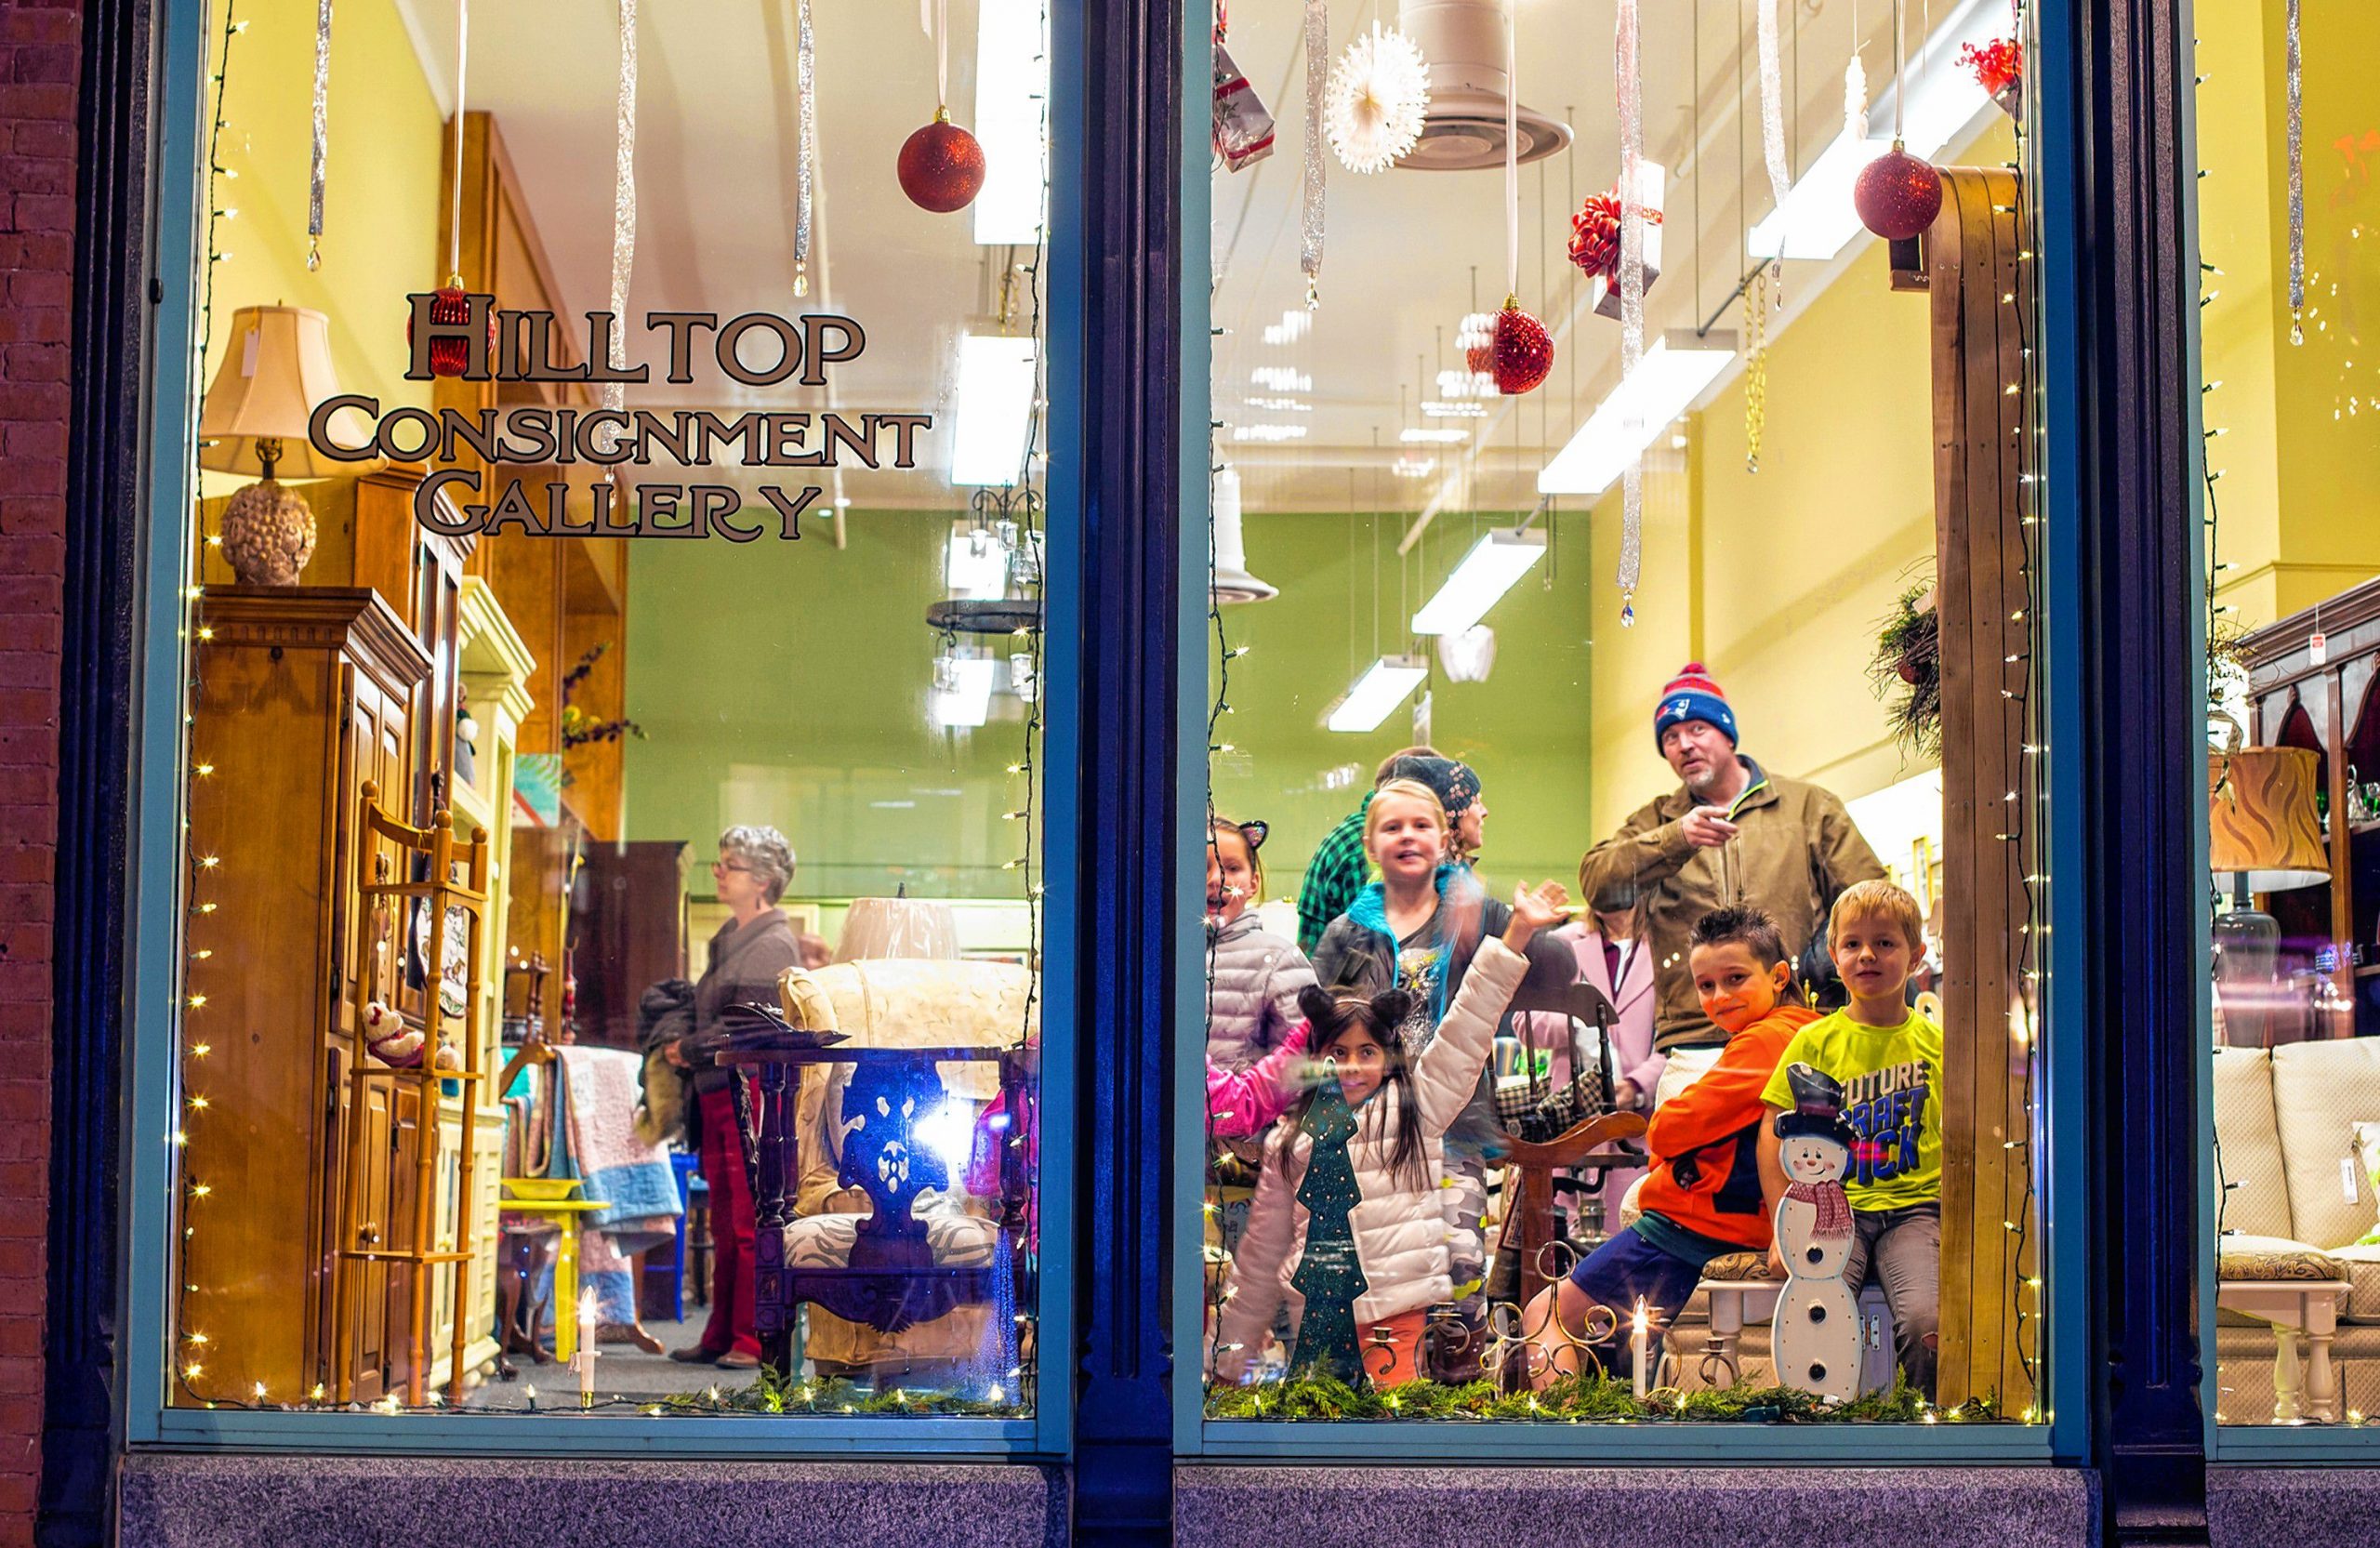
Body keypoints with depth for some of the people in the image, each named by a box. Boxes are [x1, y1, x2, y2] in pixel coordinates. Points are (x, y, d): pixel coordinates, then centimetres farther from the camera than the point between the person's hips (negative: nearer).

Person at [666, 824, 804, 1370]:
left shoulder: (773, 945, -10)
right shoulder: (729, 938, 19)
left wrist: (687, 1049, -6)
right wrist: (684, 1046, 10)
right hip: (717, 1098, 10)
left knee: (752, 1224, -8)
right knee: (726, 1226, 12)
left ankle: (753, 1341, -6)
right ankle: (721, 1338, 16)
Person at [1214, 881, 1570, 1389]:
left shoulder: (1413, 1105, 7)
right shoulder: (1292, 1137, 14)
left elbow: (1468, 1029, -2)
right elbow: (1263, 1249, 17)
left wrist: (1518, 931, -11)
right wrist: (1231, 1355, 17)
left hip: (1396, 1308, -3)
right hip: (1317, 1310, 3)